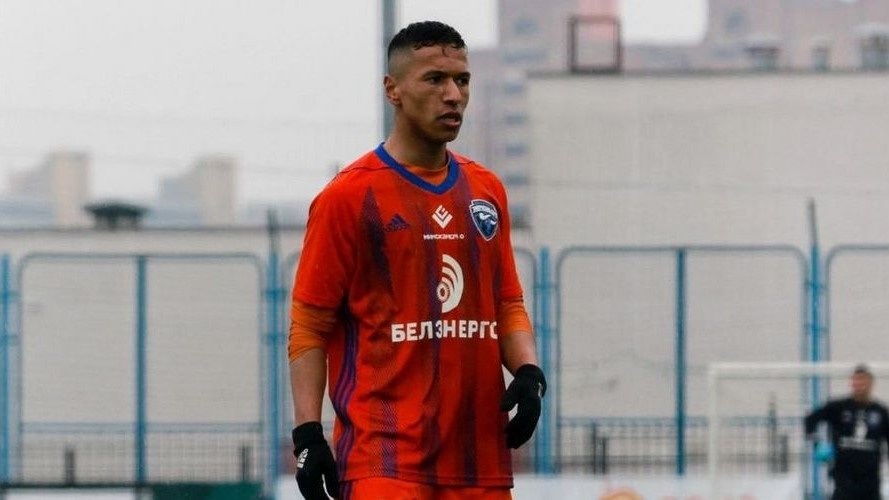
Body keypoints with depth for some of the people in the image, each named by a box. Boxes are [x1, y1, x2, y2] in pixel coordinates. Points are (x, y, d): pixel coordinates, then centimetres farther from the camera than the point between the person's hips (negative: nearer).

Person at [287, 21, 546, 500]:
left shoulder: (486, 191, 15)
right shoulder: (349, 196, -4)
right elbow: (308, 327, -3)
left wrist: (528, 372, 1)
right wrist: (308, 435, -11)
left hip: (480, 452, 6)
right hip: (383, 455, -6)